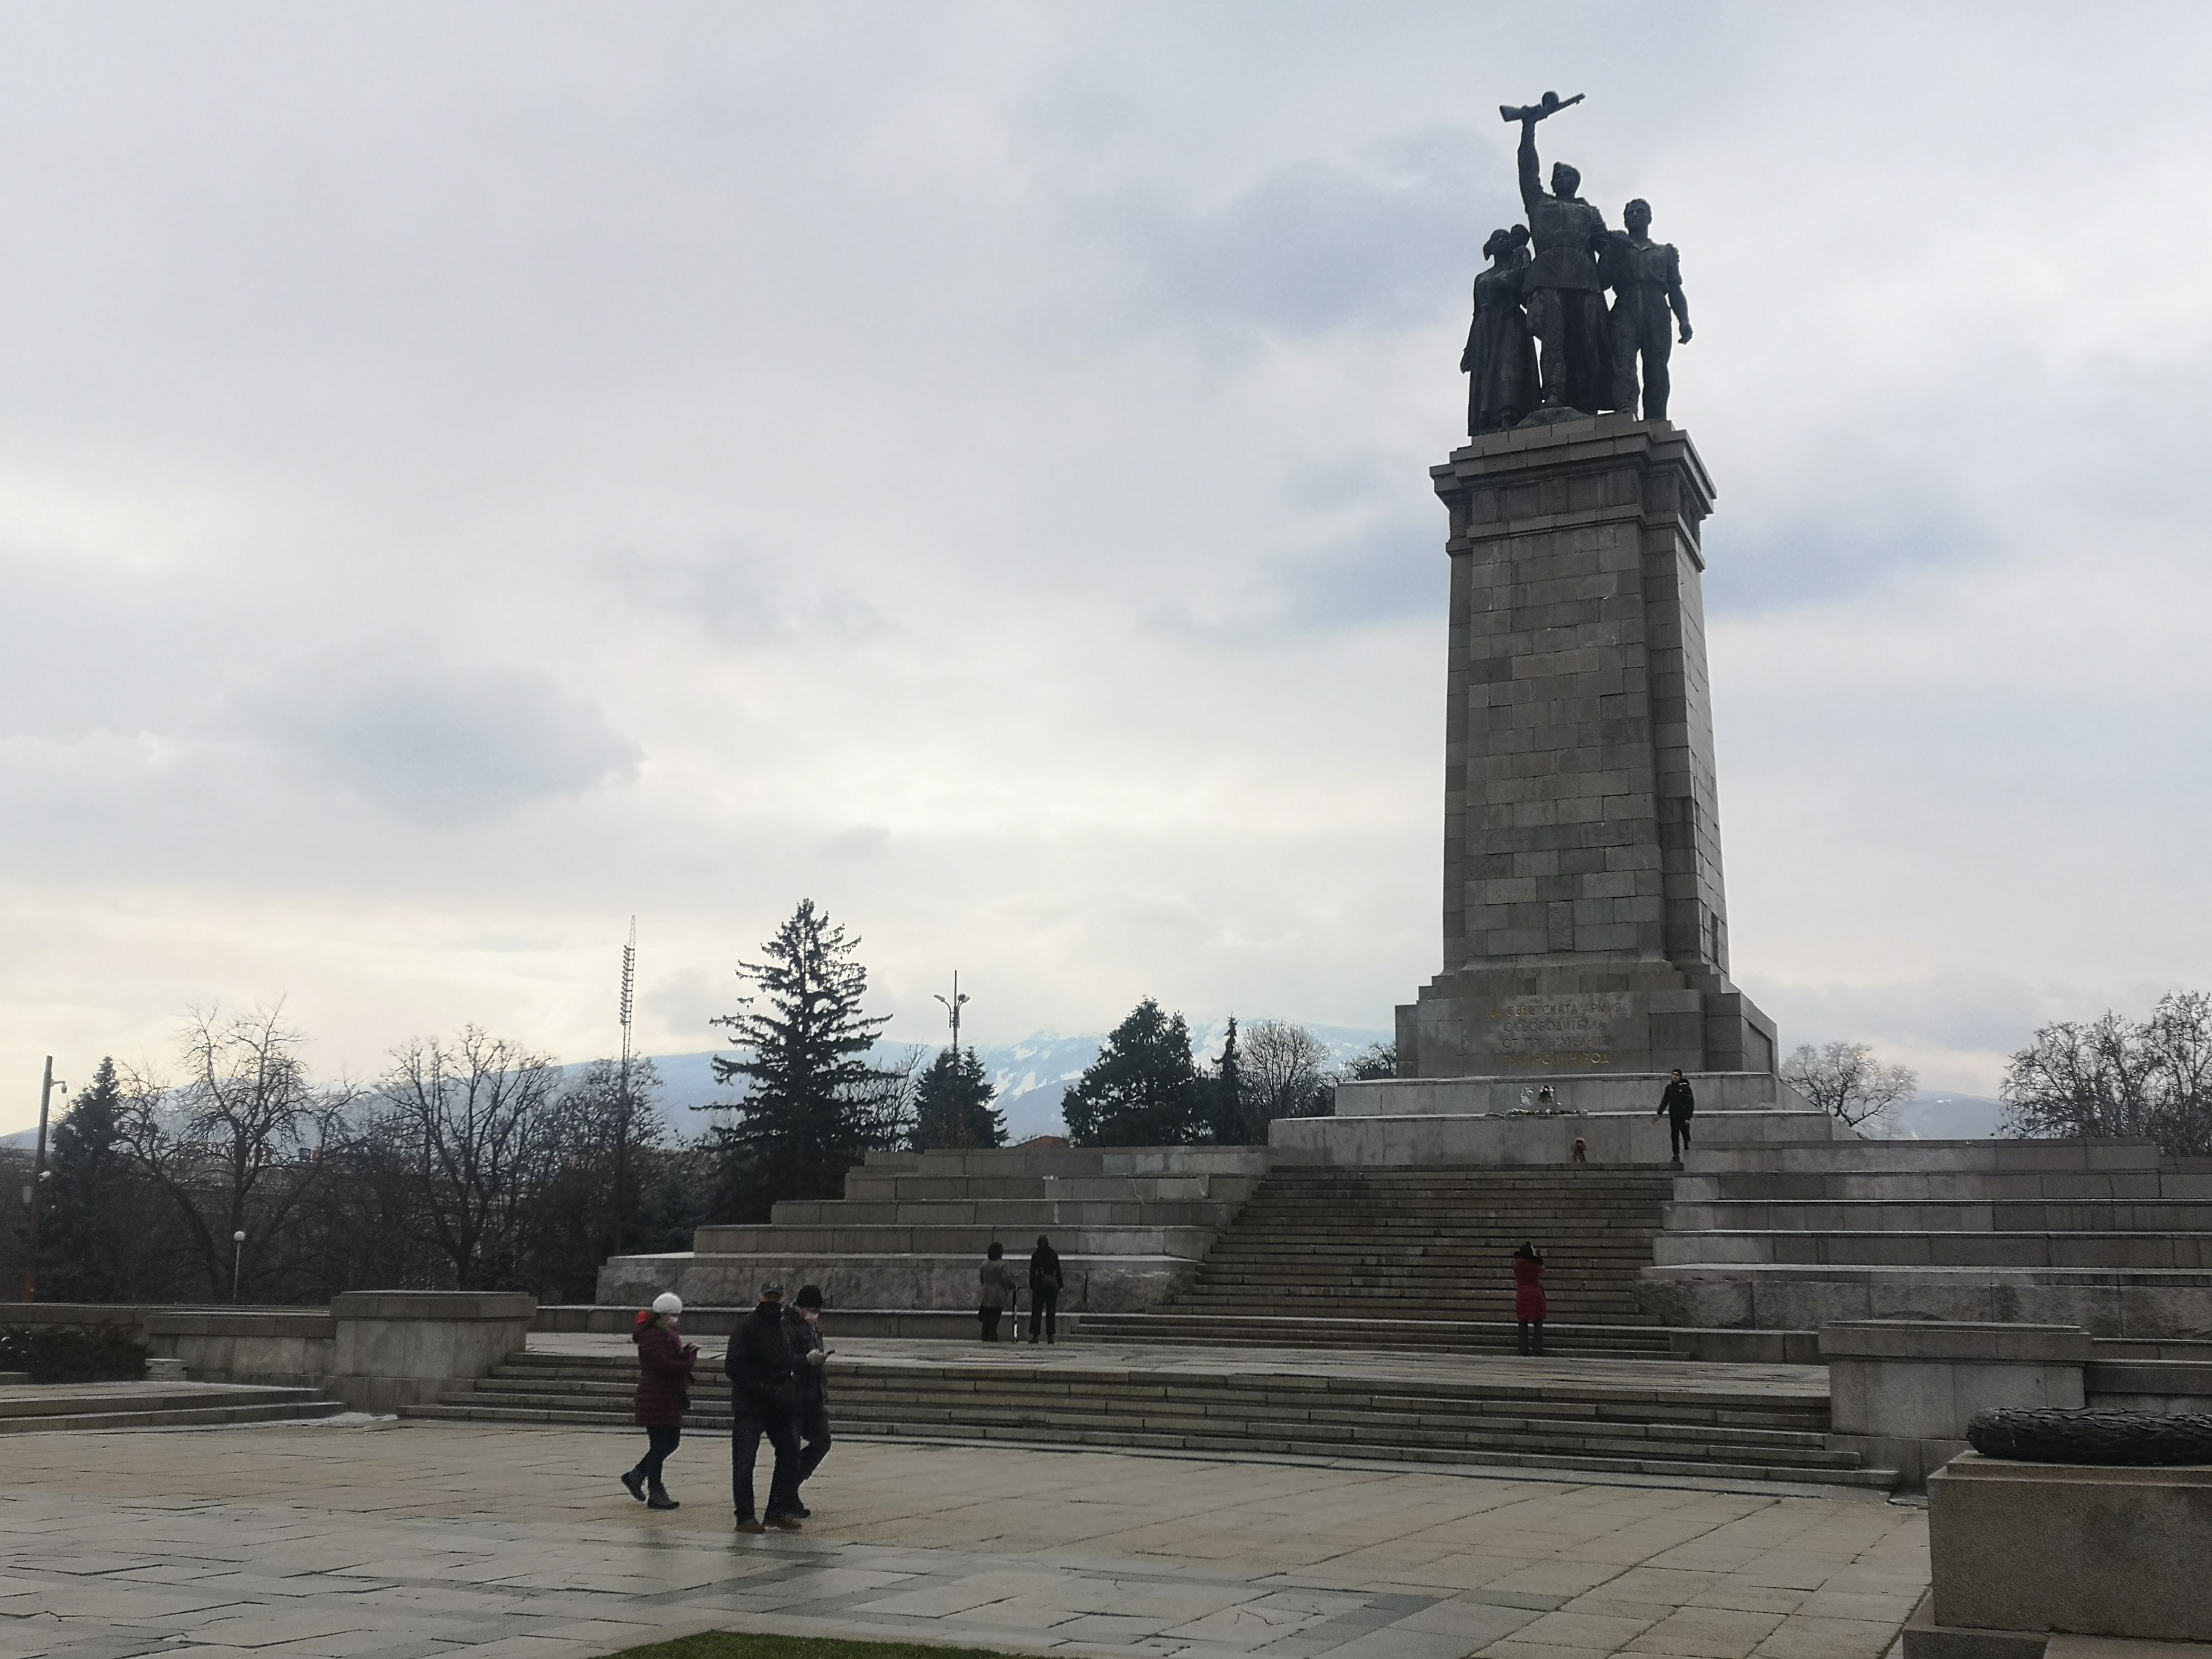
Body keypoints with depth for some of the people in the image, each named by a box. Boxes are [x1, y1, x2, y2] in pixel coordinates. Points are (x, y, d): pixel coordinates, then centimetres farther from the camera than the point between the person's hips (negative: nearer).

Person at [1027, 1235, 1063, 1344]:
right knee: (1051, 1311, 4)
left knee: (1036, 1311, 4)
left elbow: (1032, 1272, -2)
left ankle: (1035, 1336, 0)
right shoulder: (1054, 1254, 2)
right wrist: (1060, 1286, 8)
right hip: (1052, 1283, 1)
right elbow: (1058, 1271, 4)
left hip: (1039, 1283, -1)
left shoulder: (1035, 1255, -2)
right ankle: (1050, 1336, 0)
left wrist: (1031, 1286, 2)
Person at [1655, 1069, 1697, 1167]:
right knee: (1674, 1137, 5)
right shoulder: (1669, 1087, 10)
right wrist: (1659, 1113, 10)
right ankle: (1676, 1156, 9)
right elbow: (1665, 1101, 17)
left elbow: (1690, 1103, -8)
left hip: (1683, 1117, -5)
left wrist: (1688, 1117, -14)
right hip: (1673, 1117, 5)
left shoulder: (1685, 1088, -6)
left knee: (1686, 1137, -2)